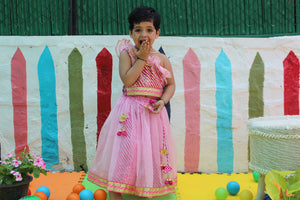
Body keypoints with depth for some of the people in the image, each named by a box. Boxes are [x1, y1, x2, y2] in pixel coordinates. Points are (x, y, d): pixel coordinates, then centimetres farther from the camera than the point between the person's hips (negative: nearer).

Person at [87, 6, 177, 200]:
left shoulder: (162, 59, 4)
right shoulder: (127, 54, -3)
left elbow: (171, 84, 9)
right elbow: (127, 80, -15)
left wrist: (163, 101, -9)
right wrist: (142, 58, -15)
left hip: (153, 112, 3)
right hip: (130, 112, -3)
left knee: (152, 149, 8)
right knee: (124, 147, -7)